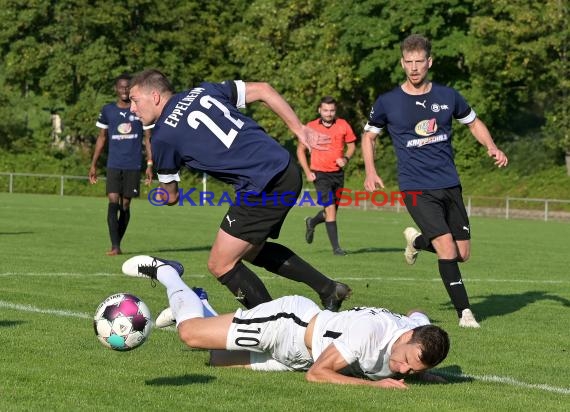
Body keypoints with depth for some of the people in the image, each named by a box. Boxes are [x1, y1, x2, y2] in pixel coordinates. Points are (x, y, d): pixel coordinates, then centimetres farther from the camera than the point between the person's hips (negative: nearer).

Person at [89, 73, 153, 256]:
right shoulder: (107, 111, 6)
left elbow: (148, 138, 6)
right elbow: (101, 138, 13)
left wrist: (149, 164, -1)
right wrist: (93, 164, 10)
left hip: (133, 165, 0)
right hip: (114, 164, 0)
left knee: (125, 204, 4)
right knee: (113, 201, -12)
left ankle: (118, 243, 16)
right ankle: (114, 246, -16)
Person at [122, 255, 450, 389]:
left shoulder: (421, 331, -18)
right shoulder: (370, 330, -40)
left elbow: (415, 313, 11)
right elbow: (316, 374, -32)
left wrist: (421, 372, -2)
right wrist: (375, 383, -38)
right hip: (293, 319, -6)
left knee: (217, 360, 15)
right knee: (189, 333, -5)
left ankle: (198, 305, 39)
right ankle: (165, 271, 21)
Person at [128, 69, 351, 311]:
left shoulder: (163, 137, -3)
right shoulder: (203, 91, 14)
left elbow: (170, 197, 10)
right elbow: (263, 90, 13)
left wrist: (164, 194, 35)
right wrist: (299, 129, 17)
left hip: (265, 187, -9)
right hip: (288, 173, 9)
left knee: (220, 265, 1)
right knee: (252, 250, 27)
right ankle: (329, 289, 30)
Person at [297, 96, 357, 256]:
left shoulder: (343, 125, 1)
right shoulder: (311, 127, -4)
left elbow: (352, 145, 13)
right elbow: (301, 150, 6)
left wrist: (346, 158, -8)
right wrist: (307, 172, -4)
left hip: (338, 173, 4)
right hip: (320, 173, -4)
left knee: (332, 210, 12)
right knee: (330, 208, -15)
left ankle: (311, 222, 44)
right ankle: (336, 247, -13)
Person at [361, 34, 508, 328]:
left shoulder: (448, 96, 3)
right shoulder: (388, 102, -3)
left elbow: (474, 123, 18)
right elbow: (369, 135, 11)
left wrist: (492, 148, -1)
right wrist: (370, 172, -2)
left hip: (450, 185, 4)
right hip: (416, 188, -4)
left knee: (462, 255, 6)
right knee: (447, 248, -18)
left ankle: (417, 240, 34)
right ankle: (464, 312, -8)